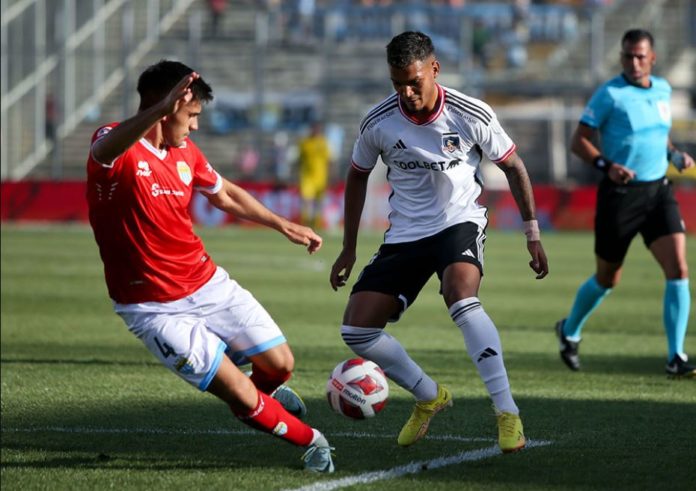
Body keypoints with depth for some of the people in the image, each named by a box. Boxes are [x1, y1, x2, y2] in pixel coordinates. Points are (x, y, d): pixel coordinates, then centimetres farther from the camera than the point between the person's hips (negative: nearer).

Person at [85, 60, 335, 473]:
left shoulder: (184, 150, 4)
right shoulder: (118, 148, -20)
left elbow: (224, 194, 23)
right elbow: (106, 149, -47)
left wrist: (284, 225, 27)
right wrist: (161, 109, -66)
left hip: (209, 284, 7)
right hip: (155, 310, -7)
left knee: (280, 365, 7)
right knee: (241, 396, -10)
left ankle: (261, 396, 43)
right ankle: (309, 440, 14)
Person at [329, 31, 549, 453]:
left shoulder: (471, 115, -14)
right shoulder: (378, 123, -9)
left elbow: (513, 166, 1)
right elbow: (358, 177, 9)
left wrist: (533, 233, 0)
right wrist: (349, 249, 10)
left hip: (460, 222, -3)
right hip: (405, 234, 4)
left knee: (460, 296, -35)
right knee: (356, 329, -9)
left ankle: (507, 413, -32)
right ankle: (430, 397, 15)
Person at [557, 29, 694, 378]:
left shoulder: (662, 90, 8)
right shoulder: (610, 94, -10)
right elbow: (579, 141, -8)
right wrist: (606, 165, -24)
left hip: (658, 191, 4)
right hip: (620, 194, -4)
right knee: (608, 278, 9)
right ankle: (570, 332, 38)